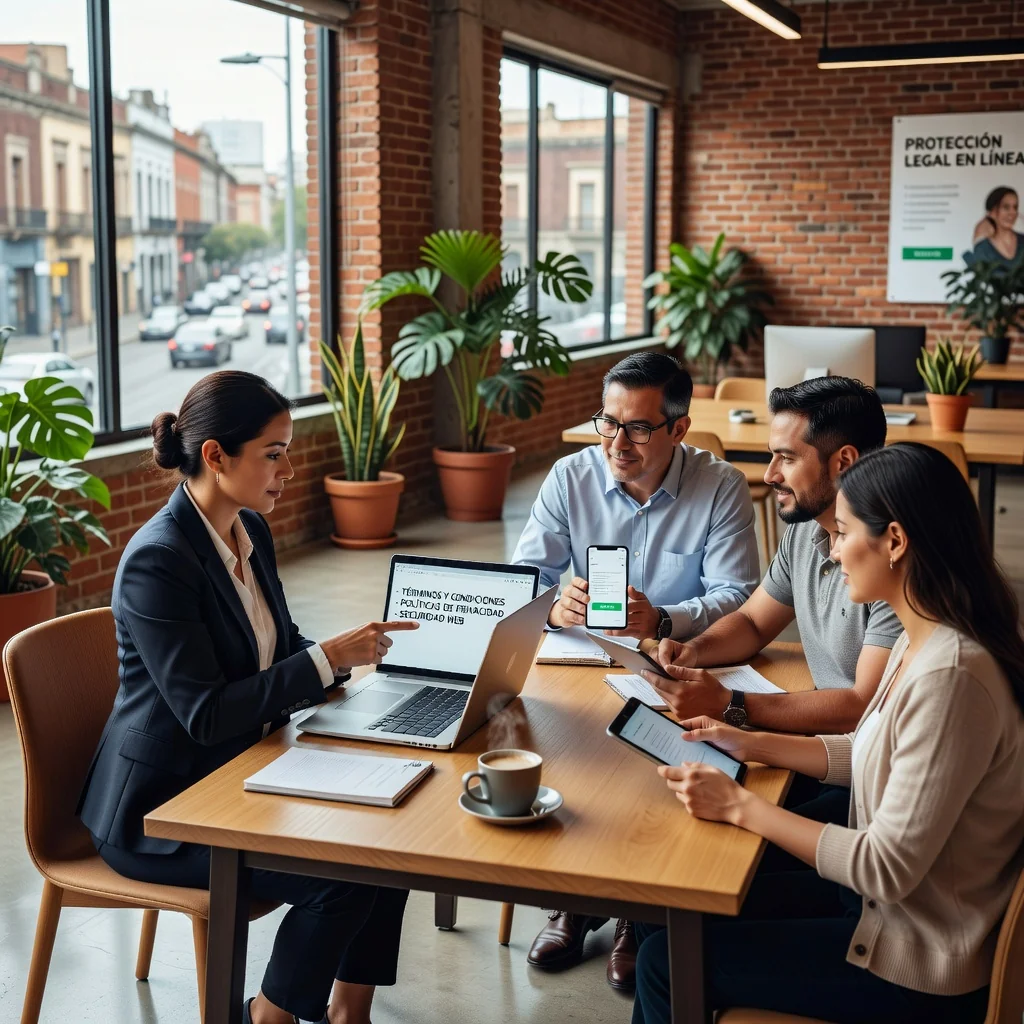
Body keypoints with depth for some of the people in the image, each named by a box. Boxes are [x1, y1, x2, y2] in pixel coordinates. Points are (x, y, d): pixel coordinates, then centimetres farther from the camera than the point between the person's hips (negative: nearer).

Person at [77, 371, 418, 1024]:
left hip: (241, 774, 8)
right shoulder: (157, 560, -24)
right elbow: (206, 713, -25)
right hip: (159, 809, -8)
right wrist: (328, 658, -25)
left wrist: (350, 653, -7)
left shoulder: (251, 531, 2)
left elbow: (276, 649, 13)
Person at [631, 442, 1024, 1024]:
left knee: (666, 962, -3)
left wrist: (741, 806, -19)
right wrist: (752, 745, 7)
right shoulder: (921, 642, 0)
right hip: (881, 899, 9)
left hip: (918, 966, -9)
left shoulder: (950, 676, -30)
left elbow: (889, 868, -26)